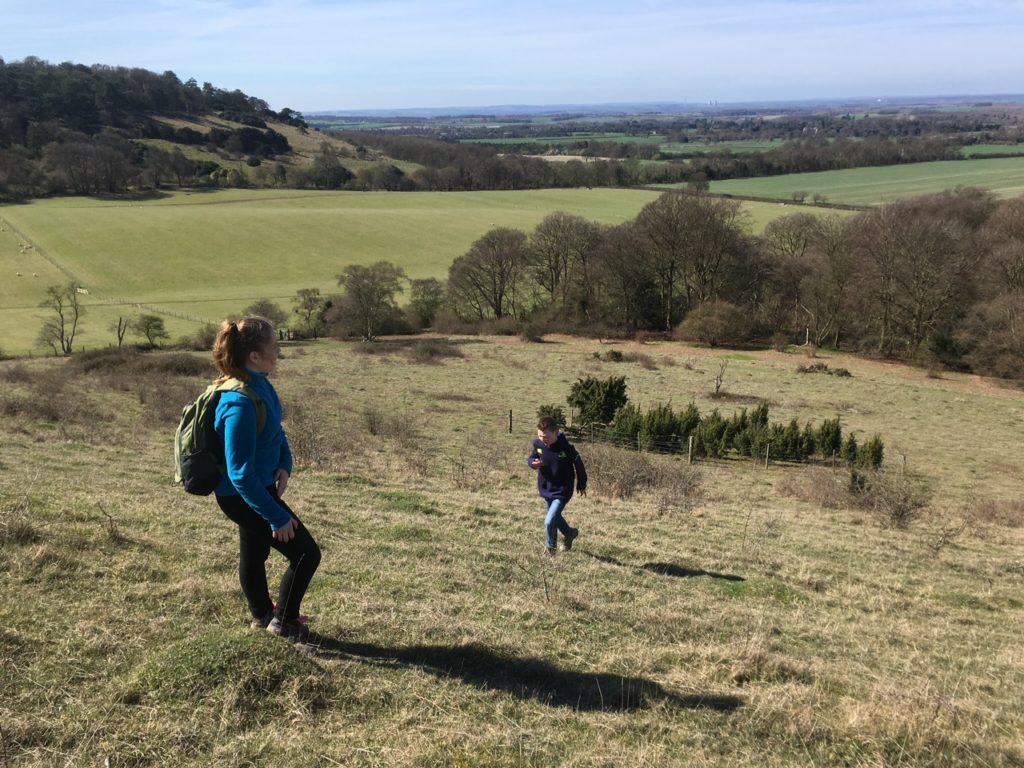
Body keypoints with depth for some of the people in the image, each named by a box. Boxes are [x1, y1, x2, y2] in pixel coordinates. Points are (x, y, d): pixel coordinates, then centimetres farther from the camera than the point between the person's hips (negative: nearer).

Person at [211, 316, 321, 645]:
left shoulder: (259, 383, -6)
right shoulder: (241, 404, -34)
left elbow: (275, 429, 12)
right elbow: (241, 474, -31)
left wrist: (284, 464, -6)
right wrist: (277, 517, -26)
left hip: (255, 488, 9)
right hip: (243, 496, -9)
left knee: (254, 551, 28)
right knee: (306, 553, 0)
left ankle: (262, 613, 50)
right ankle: (284, 621, 21)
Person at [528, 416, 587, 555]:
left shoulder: (566, 448, -26)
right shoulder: (538, 444, -13)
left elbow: (579, 464, -10)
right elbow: (531, 458, 6)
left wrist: (581, 485, 4)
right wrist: (533, 463, -20)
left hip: (562, 491, -6)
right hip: (546, 489, 6)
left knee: (549, 522, -14)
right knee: (555, 517, 26)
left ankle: (551, 548, 13)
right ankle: (569, 533, 55)